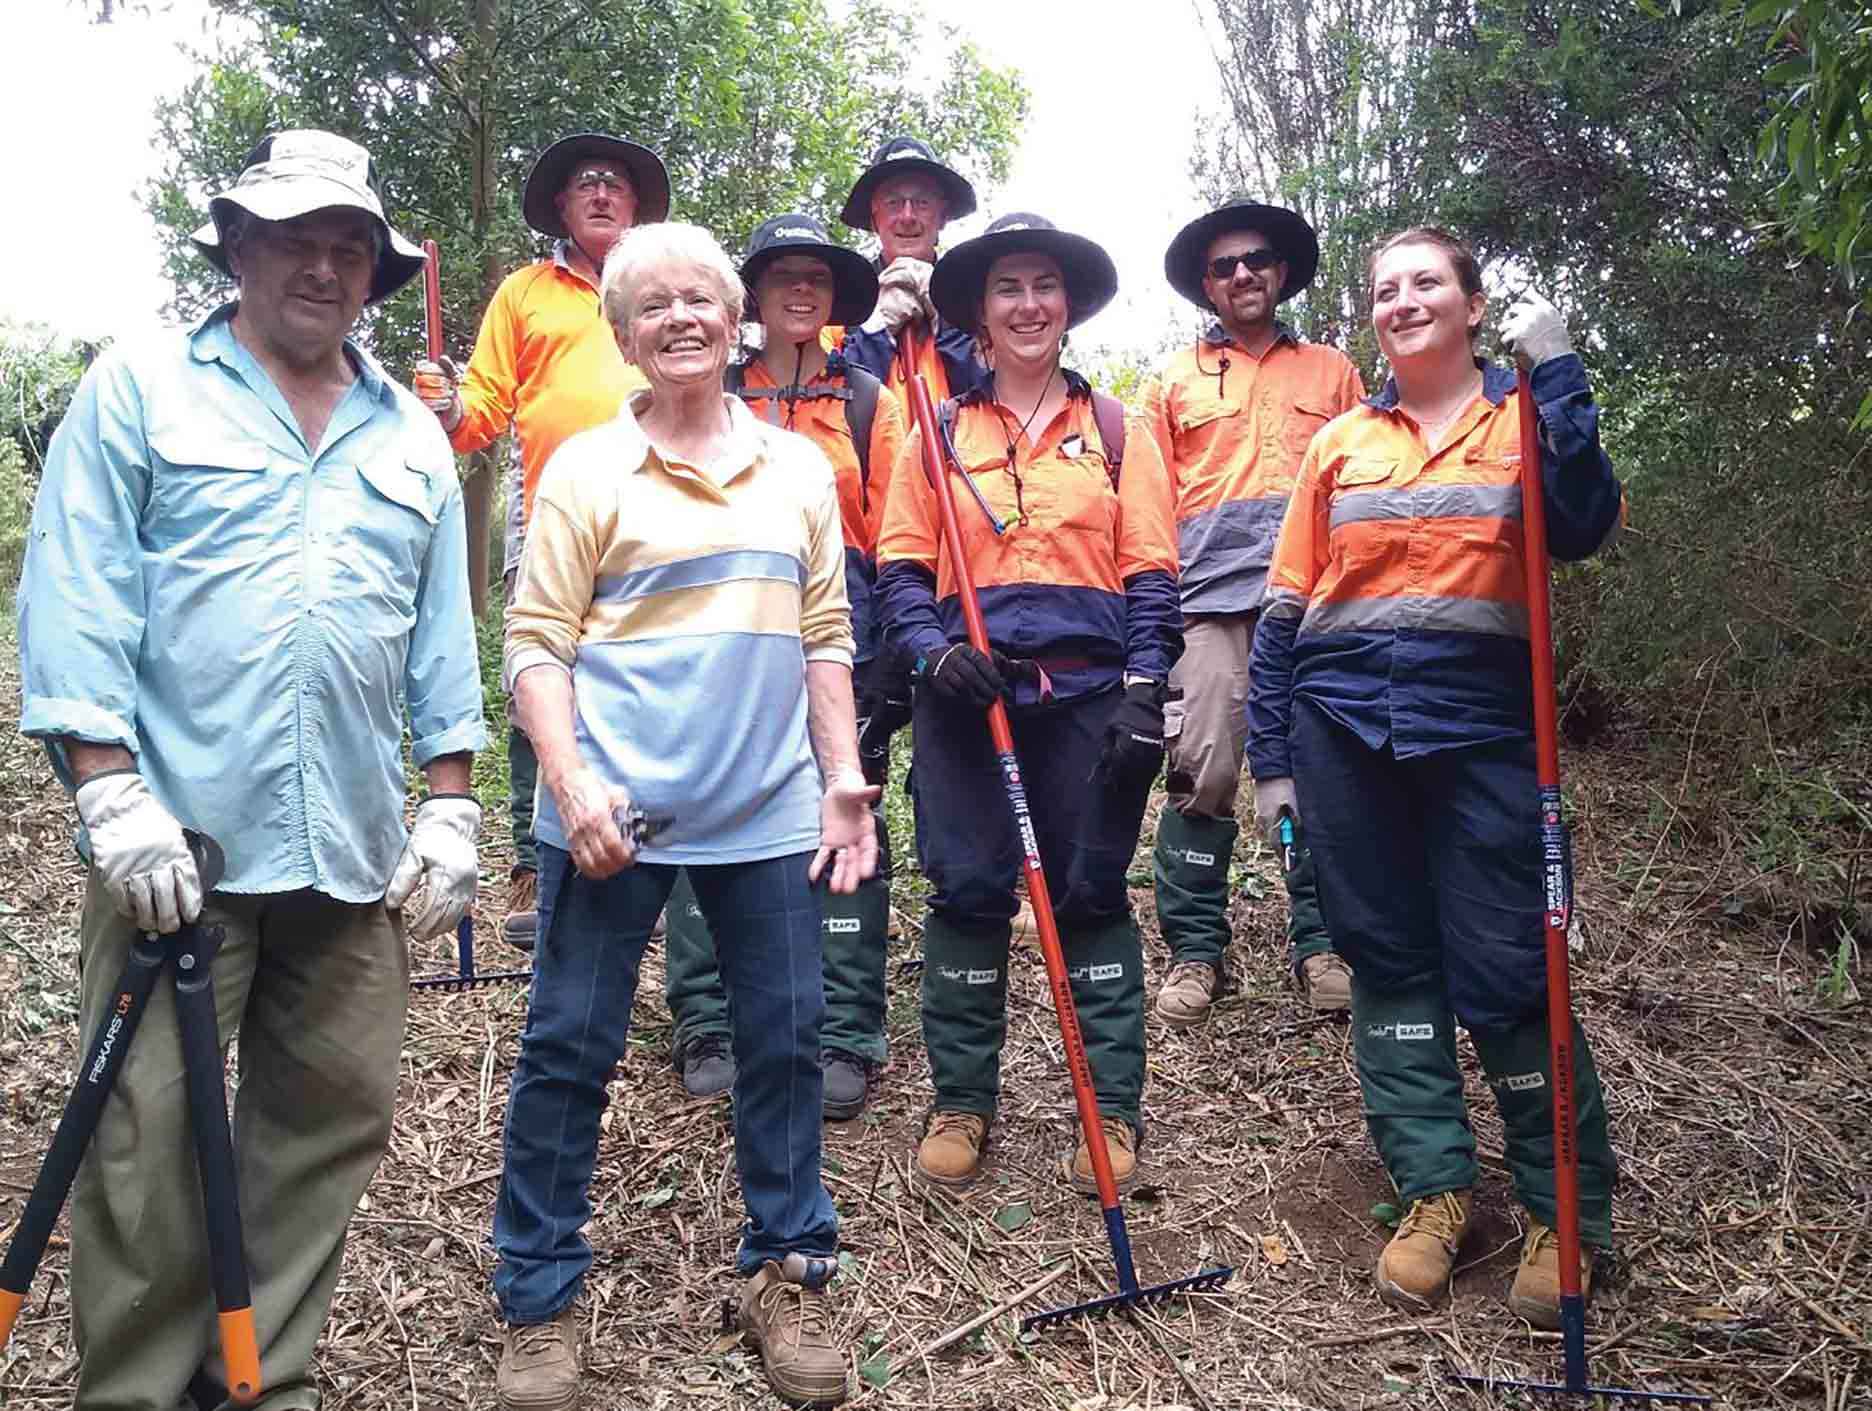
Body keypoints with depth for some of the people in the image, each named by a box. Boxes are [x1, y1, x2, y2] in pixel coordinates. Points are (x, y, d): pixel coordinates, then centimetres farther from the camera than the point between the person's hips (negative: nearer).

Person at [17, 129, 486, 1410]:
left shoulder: (414, 436, 15)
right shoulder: (138, 391, 5)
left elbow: (443, 635, 13)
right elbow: (75, 602, -3)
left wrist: (451, 808, 7)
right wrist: (113, 797, -12)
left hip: (357, 850, 4)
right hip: (179, 837, -3)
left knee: (333, 1120, 9)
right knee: (150, 1132, 2)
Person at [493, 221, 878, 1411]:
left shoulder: (800, 466, 11)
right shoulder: (586, 468, 1)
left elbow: (826, 635, 12)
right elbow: (537, 643, -3)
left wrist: (843, 776, 6)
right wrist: (573, 786, -14)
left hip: (768, 811, 3)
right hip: (616, 811, -3)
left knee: (787, 1043, 10)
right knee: (570, 1049, 6)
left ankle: (789, 1273, 28)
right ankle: (541, 1300, 24)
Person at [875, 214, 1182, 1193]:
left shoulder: (1113, 429, 11)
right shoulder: (938, 432, 13)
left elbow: (1150, 574, 5)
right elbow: (900, 567, 8)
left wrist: (1143, 691, -6)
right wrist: (932, 651, -11)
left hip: (1088, 690, 0)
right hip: (966, 688, 1)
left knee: (1093, 892, 4)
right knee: (966, 890, 2)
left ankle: (1112, 1108, 16)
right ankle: (961, 1100, 18)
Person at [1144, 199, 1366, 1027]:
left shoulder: (1331, 370, 21)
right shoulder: (1175, 380, 19)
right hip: (1208, 597, -1)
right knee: (1202, 771, -7)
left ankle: (1320, 942, 13)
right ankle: (1194, 950, 4)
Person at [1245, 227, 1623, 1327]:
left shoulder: (1522, 417, 8)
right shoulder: (1341, 443, 13)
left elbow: (1584, 526, -13)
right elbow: (1286, 608, 11)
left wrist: (1556, 369, -11)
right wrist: (1273, 759, 7)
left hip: (1481, 729, -3)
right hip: (1344, 728, 3)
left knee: (1503, 973, -3)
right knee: (1389, 959, 7)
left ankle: (1566, 1212, 16)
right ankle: (1435, 1187, 22)